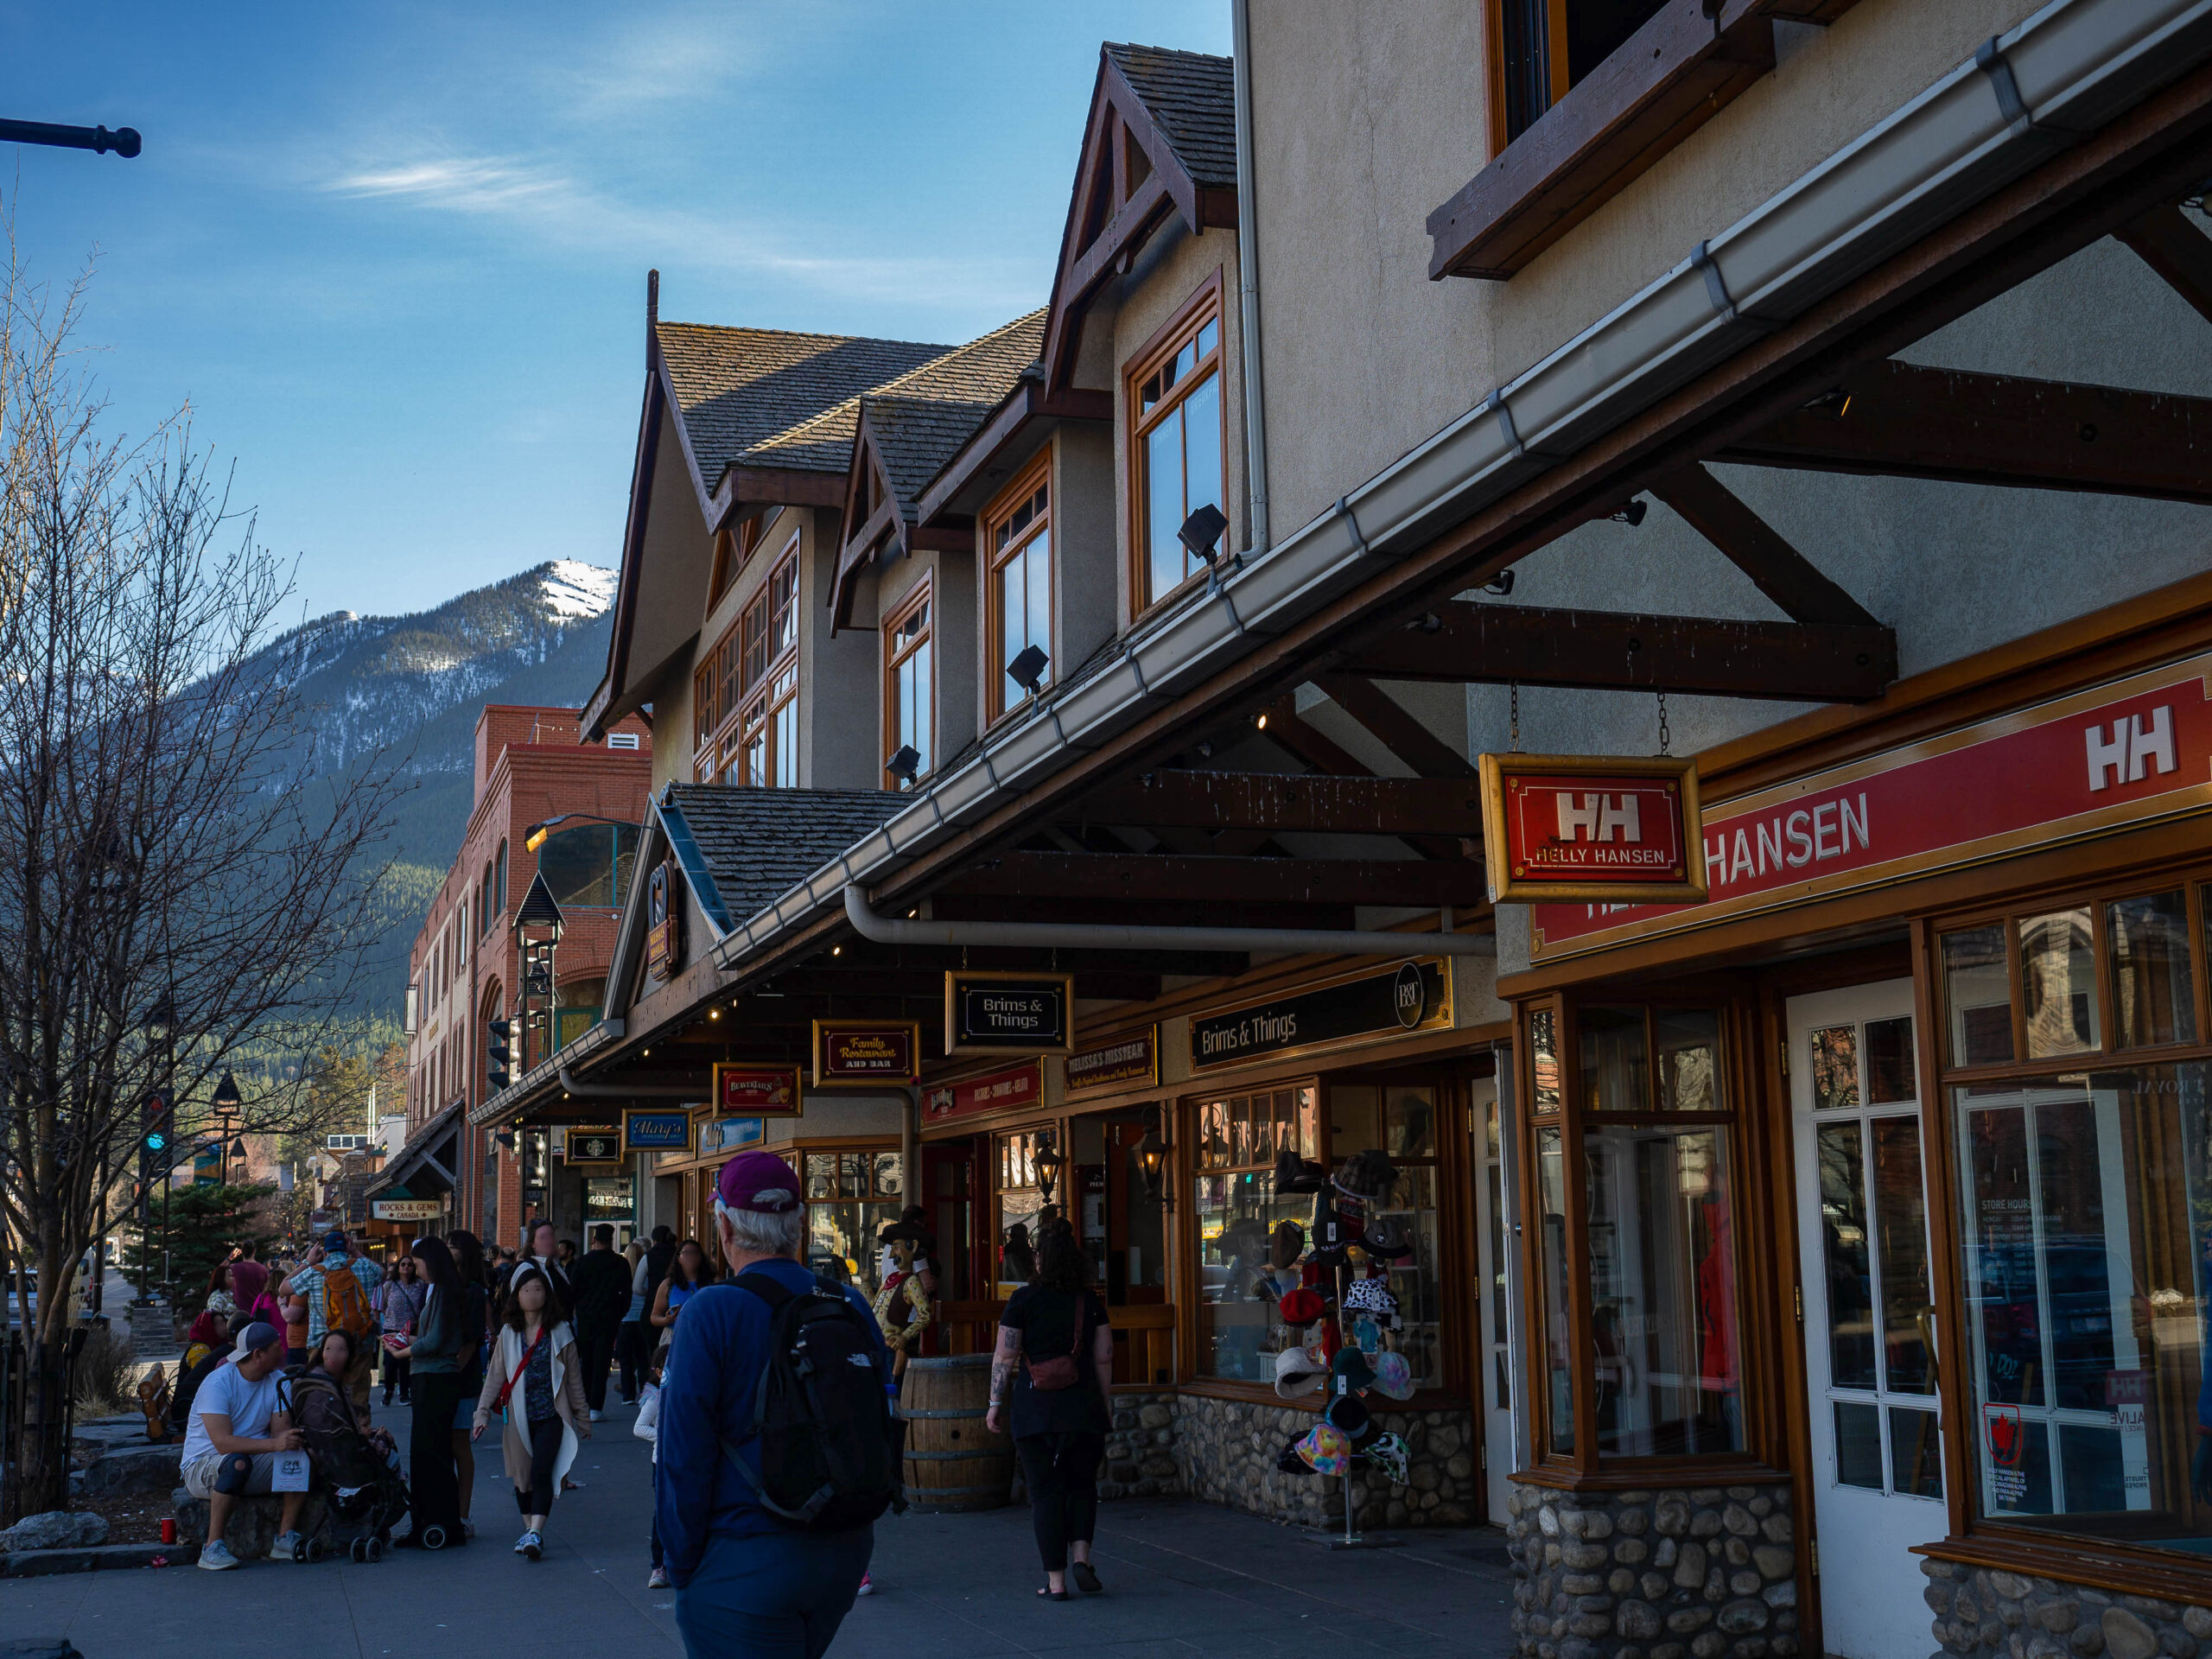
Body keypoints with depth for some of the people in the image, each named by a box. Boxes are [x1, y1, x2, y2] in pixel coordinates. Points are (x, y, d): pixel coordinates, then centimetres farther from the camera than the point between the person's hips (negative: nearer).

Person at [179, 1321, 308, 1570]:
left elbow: (280, 1431, -7)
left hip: (254, 1468, 5)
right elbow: (223, 1443, -30)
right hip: (202, 1466, -5)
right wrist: (274, 1444, -40)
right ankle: (212, 1548, -29)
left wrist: (290, 1439, -31)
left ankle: (285, 1539, -13)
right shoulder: (218, 1383, -19)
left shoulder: (278, 1381, 1)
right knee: (238, 1462, -38)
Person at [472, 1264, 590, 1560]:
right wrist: (483, 1414, -1)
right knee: (522, 1476, 9)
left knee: (541, 1472, -14)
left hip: (551, 1414, -3)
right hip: (519, 1416, 3)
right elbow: (495, 1376, 7)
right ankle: (529, 1530, 23)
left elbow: (573, 1378, 6)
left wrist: (583, 1418, 9)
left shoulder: (560, 1332, 1)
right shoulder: (508, 1333, 6)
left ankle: (535, 1534, -20)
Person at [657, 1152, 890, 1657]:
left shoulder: (709, 1313, -14)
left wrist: (682, 1567, -3)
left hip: (742, 1566, -6)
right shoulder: (852, 1306, 2)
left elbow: (685, 1456, -12)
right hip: (845, 1555, 6)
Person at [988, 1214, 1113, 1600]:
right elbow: (1104, 1358, 6)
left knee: (1045, 1492, 5)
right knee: (1082, 1485, 18)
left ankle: (1055, 1580, 6)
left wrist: (996, 1404, 5)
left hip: (1034, 1410, -2)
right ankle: (1081, 1557, 0)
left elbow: (1005, 1357, -4)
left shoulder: (1023, 1300, -4)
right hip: (1083, 1409, 2)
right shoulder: (1091, 1303, 4)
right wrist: (1101, 1406, 17)